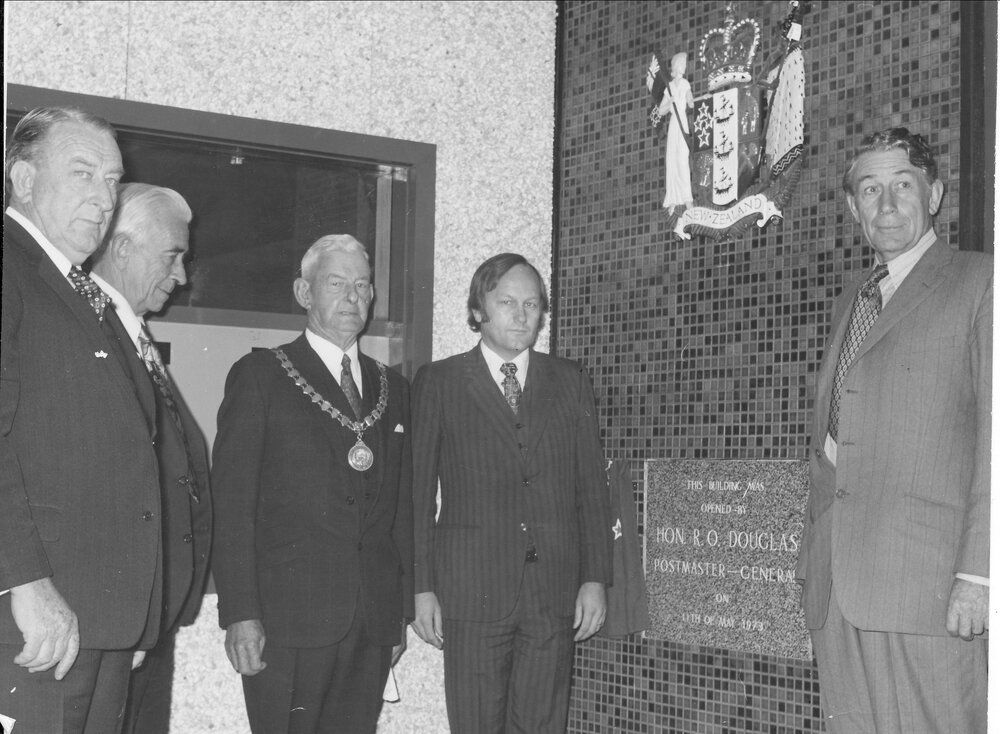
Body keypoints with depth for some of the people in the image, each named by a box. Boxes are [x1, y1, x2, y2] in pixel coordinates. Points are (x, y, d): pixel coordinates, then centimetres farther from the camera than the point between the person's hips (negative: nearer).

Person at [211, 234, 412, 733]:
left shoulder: (392, 389, 17)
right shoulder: (259, 376, 2)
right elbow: (231, 503, -4)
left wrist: (403, 611, 12)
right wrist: (241, 614, -11)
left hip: (375, 620, 4)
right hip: (287, 618, -4)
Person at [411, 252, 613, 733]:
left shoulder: (569, 382, 12)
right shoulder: (438, 382, 6)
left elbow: (591, 489, 10)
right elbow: (418, 493, 4)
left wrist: (595, 579, 2)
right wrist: (422, 587, -2)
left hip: (555, 595, 2)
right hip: (472, 591, -2)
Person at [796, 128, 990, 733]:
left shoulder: (979, 283, 1)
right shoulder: (852, 299, 22)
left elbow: (994, 434, -7)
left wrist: (978, 573, -14)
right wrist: (814, 553, 13)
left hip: (930, 591, -6)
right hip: (836, 589, 6)